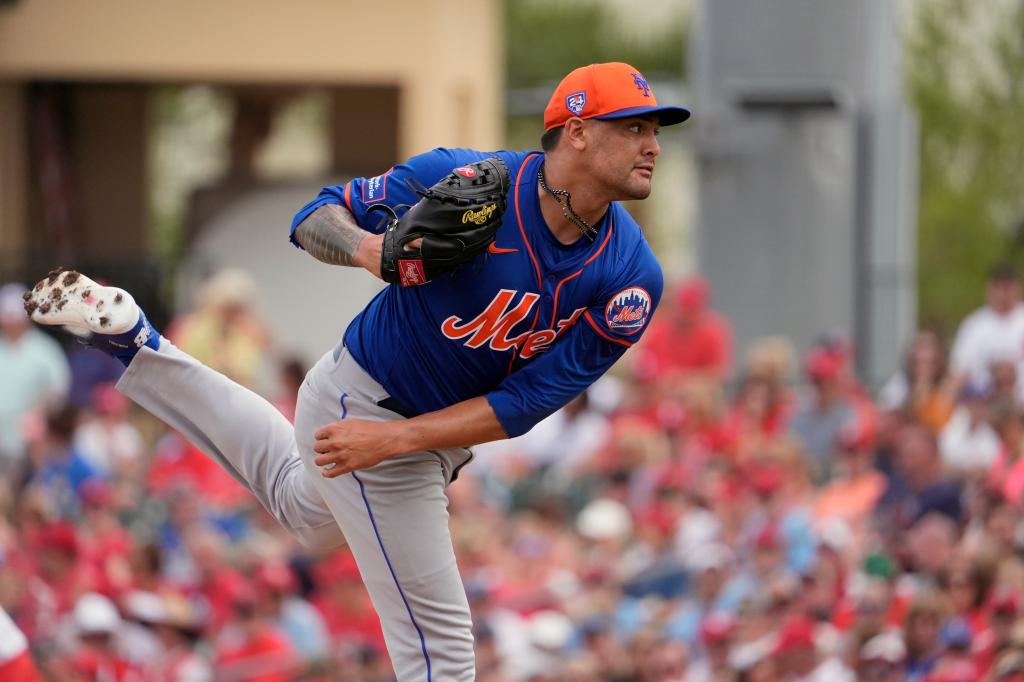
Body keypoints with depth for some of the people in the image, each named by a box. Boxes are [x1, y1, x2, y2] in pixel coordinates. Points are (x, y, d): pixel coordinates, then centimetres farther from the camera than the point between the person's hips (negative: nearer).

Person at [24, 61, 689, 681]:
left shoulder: (633, 281, -18)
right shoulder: (466, 180, -26)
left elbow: (524, 405, -17)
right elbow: (316, 218, -13)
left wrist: (395, 438, -25)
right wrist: (365, 247, -36)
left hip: (433, 433, 6)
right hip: (366, 405, -6)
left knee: (307, 508, 34)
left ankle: (134, 344, 41)